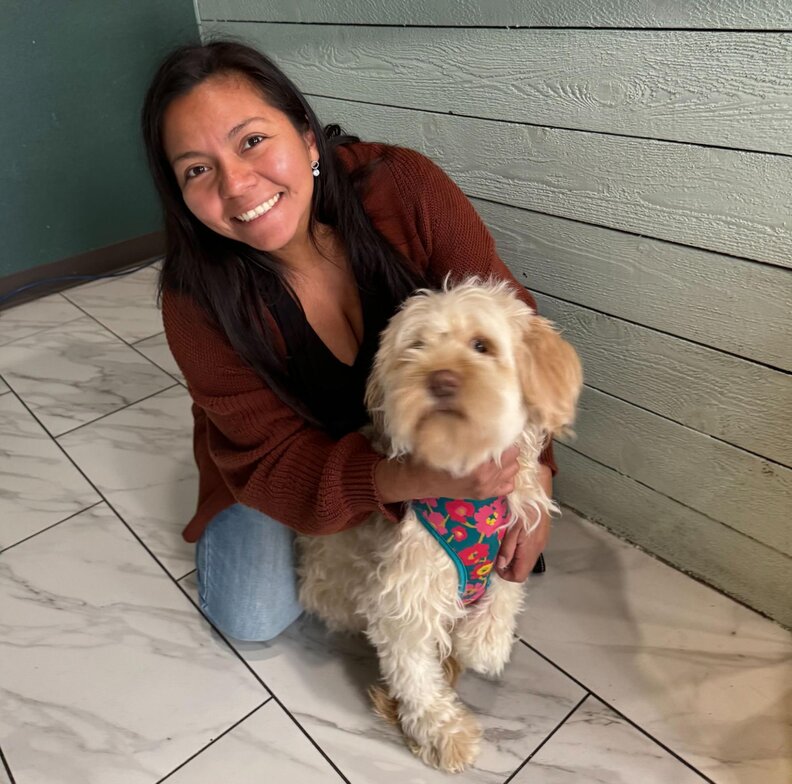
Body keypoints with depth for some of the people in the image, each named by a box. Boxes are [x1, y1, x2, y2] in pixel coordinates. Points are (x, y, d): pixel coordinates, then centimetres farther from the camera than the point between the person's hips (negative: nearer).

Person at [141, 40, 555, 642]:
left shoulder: (406, 187, -28)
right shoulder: (198, 298, -27)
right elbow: (276, 458, -27)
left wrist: (531, 474, -33)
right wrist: (416, 479, -45)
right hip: (294, 455, 0)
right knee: (254, 619, -7)